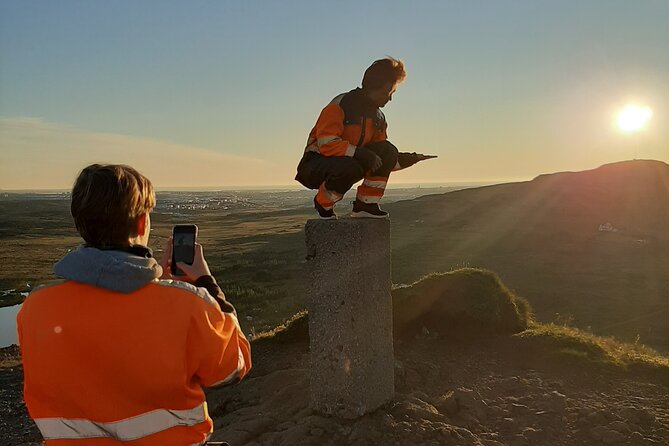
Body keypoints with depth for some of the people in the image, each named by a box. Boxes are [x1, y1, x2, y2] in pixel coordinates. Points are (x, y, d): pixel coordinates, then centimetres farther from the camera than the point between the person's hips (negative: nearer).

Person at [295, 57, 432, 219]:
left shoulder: (378, 117, 5)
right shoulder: (340, 105, -18)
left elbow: (379, 159, 6)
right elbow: (326, 143, -28)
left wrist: (404, 160, -10)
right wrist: (360, 153, -34)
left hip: (347, 161, 7)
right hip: (315, 166, -7)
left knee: (388, 152, -11)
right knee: (351, 168, -39)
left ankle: (366, 204, -6)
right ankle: (323, 204, -10)